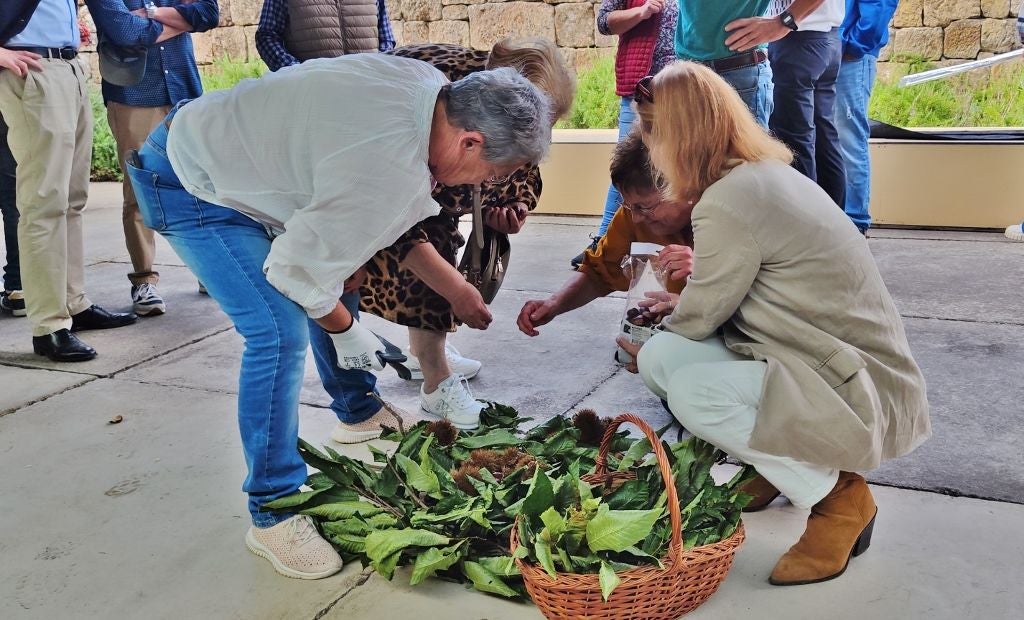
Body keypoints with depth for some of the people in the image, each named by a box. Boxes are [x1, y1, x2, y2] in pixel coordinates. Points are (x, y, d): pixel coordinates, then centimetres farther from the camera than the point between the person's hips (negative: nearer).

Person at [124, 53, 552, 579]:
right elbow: (301, 267, -25)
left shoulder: (431, 85, -9)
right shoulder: (393, 169, -35)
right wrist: (344, 330, -8)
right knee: (280, 334, -20)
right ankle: (272, 516, -6)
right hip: (188, 187, -10)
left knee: (341, 277, 20)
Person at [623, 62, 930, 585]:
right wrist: (675, 312, 21)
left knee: (691, 390, -26)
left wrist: (657, 335, 10)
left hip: (859, 389, -9)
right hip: (845, 361, 9)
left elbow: (700, 317, -10)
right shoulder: (767, 172, 5)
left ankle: (837, 494, -5)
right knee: (660, 357, -4)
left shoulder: (729, 200, -23)